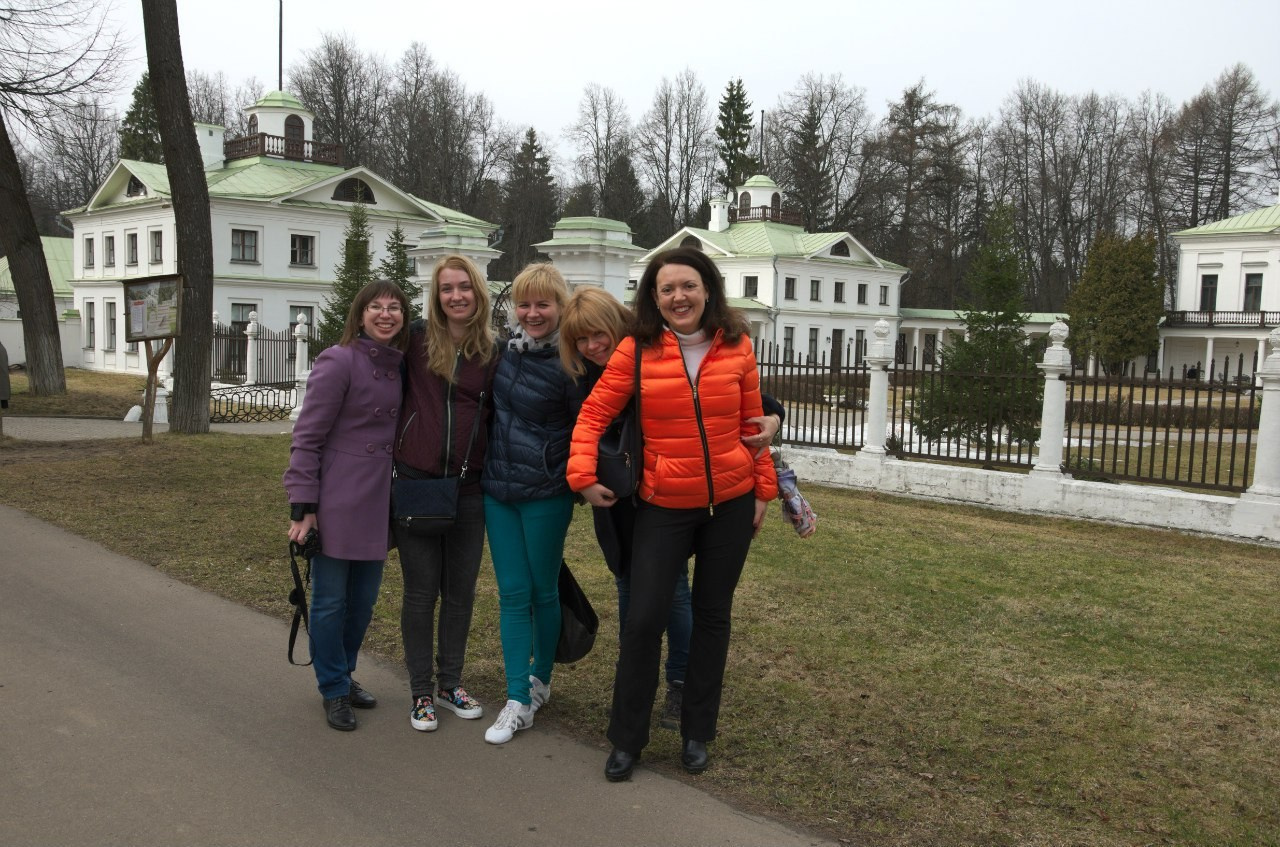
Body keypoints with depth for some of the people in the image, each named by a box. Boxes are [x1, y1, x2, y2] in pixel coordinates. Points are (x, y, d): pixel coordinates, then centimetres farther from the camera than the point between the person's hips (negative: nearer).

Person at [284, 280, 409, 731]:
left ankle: (343, 673, 34)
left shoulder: (401, 366, 8)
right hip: (337, 502, -6)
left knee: (364, 599, 14)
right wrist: (302, 507, -15)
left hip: (379, 503, 6)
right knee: (331, 600, 6)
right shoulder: (338, 362, -12)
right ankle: (334, 690, 22)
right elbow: (307, 436, -12)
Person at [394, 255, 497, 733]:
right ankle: (421, 693, 21)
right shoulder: (416, 340, -3)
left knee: (461, 591, 12)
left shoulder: (493, 353, 3)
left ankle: (449, 684, 29)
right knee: (421, 592, 6)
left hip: (469, 489, 2)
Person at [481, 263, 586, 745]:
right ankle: (519, 702, 10)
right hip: (498, 489, 6)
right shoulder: (509, 349, 5)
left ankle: (540, 679, 31)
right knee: (512, 594, 5)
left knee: (543, 591, 10)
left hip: (545, 495, -5)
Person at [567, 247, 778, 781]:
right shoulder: (636, 352, -6)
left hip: (730, 502, 2)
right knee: (644, 618, -3)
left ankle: (697, 735, 28)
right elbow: (594, 414, -4)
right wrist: (583, 475, -15)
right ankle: (626, 740, 17)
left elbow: (752, 424, 6)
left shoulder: (736, 347, -1)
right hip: (664, 505, -2)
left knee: (711, 615, 12)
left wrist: (763, 490, 8)